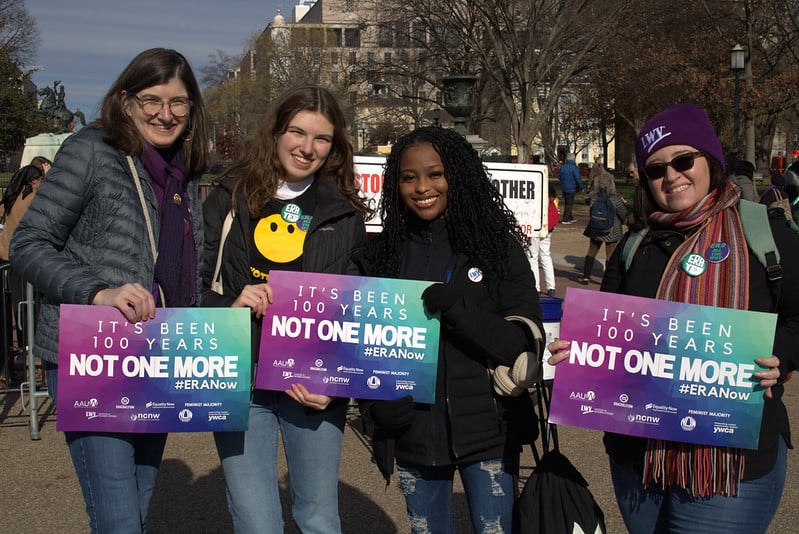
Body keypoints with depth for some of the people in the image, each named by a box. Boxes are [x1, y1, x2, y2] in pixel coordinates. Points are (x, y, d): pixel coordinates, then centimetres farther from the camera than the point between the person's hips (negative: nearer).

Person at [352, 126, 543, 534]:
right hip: (412, 436, 3)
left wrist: (461, 311, -23)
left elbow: (526, 344, -7)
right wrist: (375, 405, -9)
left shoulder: (498, 246, -4)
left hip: (487, 435, -2)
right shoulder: (380, 255, 3)